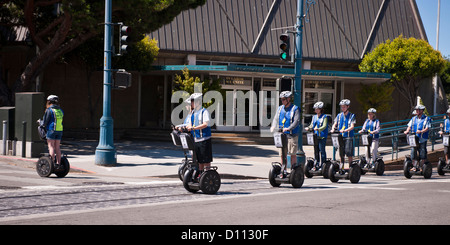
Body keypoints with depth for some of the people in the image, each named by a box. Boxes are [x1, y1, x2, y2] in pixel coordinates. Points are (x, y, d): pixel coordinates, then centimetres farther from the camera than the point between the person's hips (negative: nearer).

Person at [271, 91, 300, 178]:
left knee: (292, 154, -3)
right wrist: (273, 126, -14)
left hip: (292, 135, -5)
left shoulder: (295, 109, -4)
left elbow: (296, 121, -14)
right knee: (282, 154, 5)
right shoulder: (280, 108, 13)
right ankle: (284, 171, 12)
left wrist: (288, 128, -28)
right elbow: (276, 119, 7)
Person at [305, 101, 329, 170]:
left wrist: (318, 129, -30)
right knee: (316, 151, 9)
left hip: (322, 137, -6)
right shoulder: (314, 117, 16)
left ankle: (322, 165, 0)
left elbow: (324, 126, -13)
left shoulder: (324, 117, -3)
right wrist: (308, 128, -4)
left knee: (322, 151, -5)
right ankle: (316, 165, 14)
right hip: (315, 136, 6)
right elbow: (312, 125, 17)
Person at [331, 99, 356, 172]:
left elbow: (352, 127, -11)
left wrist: (344, 130, -28)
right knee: (341, 154, 6)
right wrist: (333, 129, -14)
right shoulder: (339, 115, 13)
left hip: (348, 137, -4)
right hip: (340, 136, 4)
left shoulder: (351, 116, 0)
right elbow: (335, 124, 10)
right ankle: (341, 168, 12)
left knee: (349, 153, -8)